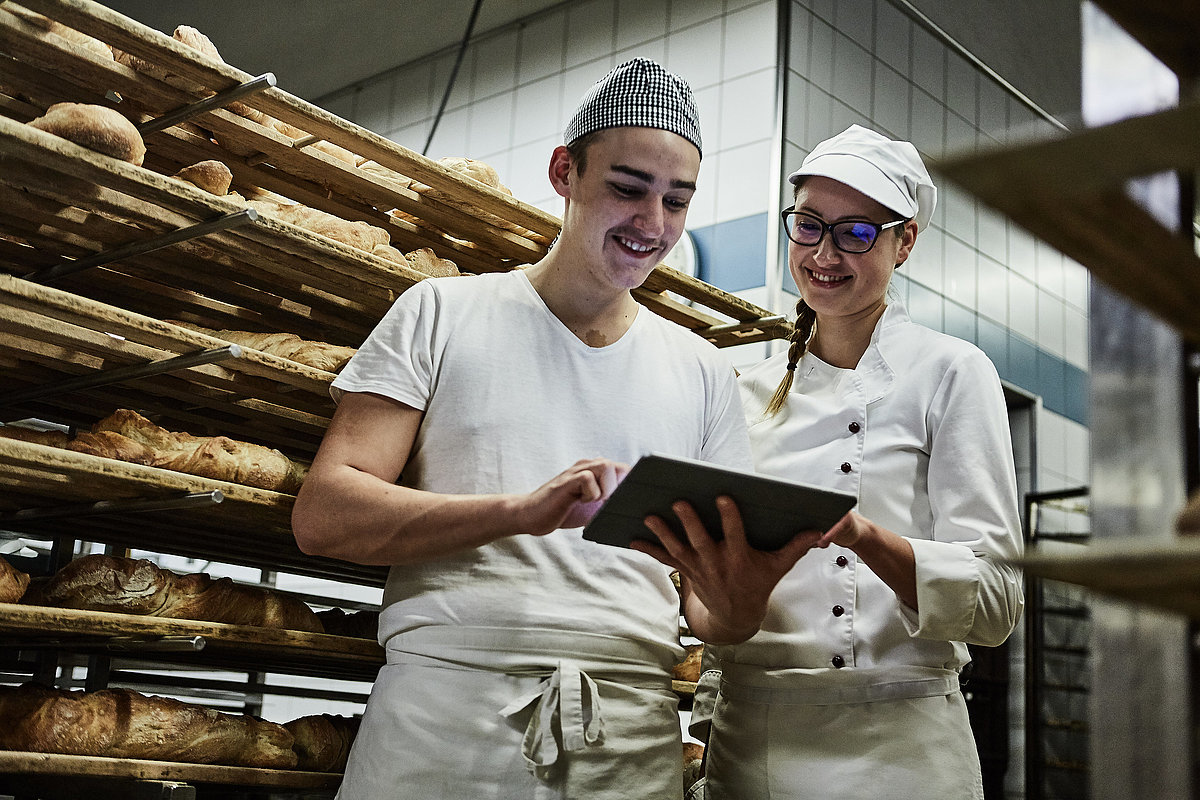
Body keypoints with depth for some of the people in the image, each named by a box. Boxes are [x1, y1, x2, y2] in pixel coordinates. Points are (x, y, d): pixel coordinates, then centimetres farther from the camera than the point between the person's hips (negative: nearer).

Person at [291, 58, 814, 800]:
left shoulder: (703, 372, 12)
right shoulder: (443, 313, 5)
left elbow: (717, 617, 11)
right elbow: (323, 515, -6)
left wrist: (743, 594, -14)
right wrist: (525, 510, -19)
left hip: (632, 737, 3)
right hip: (443, 714, -2)